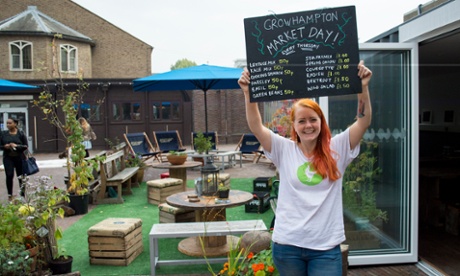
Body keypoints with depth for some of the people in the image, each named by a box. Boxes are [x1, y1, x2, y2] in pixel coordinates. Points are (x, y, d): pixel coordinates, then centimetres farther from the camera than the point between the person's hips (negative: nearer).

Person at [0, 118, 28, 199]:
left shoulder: (21, 133, 0)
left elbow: (25, 146, -2)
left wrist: (16, 146, -18)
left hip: (19, 157, 0)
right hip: (8, 158, 1)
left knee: (21, 176, 7)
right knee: (9, 175, -11)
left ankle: (23, 194, 21)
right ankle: (10, 195, -1)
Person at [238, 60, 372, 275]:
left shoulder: (336, 149, 1)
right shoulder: (285, 150, 0)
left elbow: (364, 121, -8)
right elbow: (255, 126, -10)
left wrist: (363, 87, -19)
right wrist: (248, 93, -20)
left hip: (326, 246, 0)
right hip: (287, 245, 1)